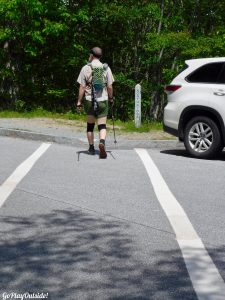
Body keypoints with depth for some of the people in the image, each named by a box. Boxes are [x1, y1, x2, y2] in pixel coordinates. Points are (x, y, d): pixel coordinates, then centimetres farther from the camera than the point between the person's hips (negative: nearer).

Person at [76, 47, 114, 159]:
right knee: (102, 125, 0)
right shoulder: (106, 68, 0)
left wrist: (79, 101, 1)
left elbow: (82, 87, -5)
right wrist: (111, 98, 15)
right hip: (103, 100, 0)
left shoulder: (85, 68, -3)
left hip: (89, 100, 0)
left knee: (90, 125, 14)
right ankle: (102, 142, -27)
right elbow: (110, 87, 1)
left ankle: (91, 148, 21)